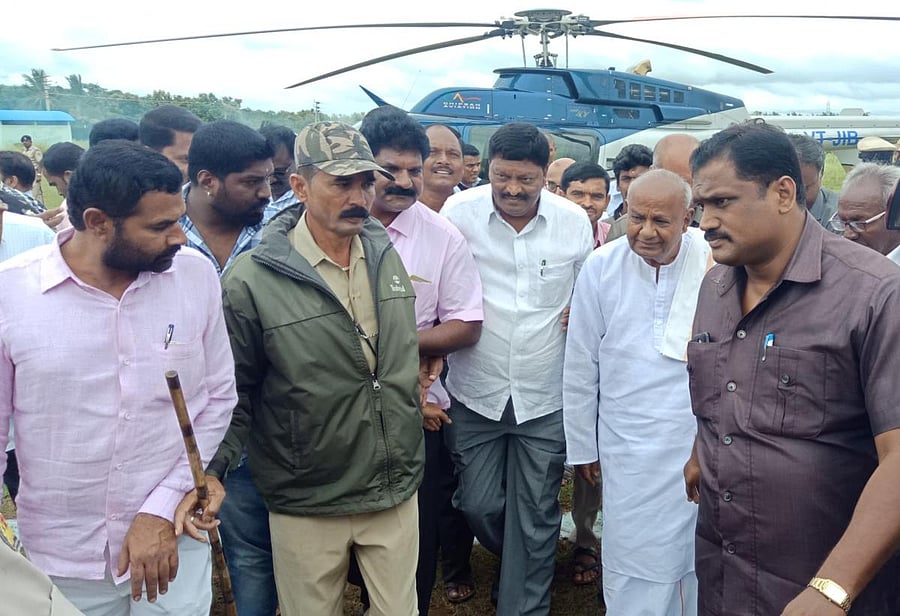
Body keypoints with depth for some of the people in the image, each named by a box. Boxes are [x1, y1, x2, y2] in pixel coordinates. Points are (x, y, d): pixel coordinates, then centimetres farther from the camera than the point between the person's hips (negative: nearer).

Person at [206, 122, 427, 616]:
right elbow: (233, 393, -8)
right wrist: (211, 474, -15)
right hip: (306, 507, -4)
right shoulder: (253, 279, -15)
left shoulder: (388, 256, 1)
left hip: (397, 492, 4)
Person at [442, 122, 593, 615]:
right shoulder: (459, 212, -8)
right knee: (479, 505, 10)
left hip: (546, 397, 0)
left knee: (535, 517, 8)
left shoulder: (575, 221, -3)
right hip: (476, 393, 0)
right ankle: (516, 564, 44)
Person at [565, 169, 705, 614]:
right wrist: (582, 447, 7)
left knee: (700, 561, 14)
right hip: (630, 452, 0)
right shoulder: (601, 268, -5)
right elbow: (580, 368, 2)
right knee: (636, 575, 6)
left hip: (705, 445, 1)